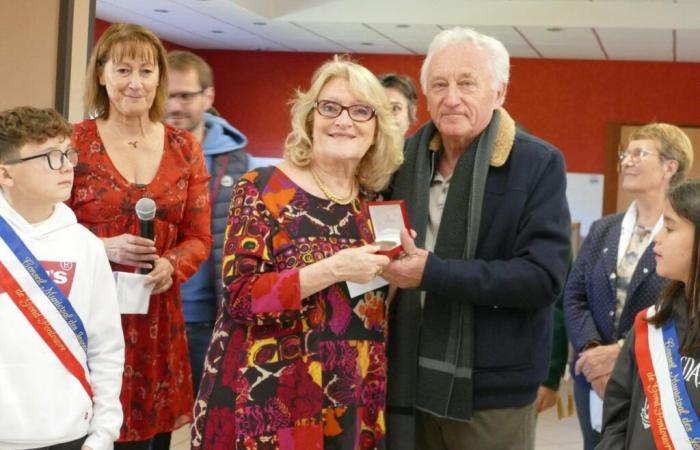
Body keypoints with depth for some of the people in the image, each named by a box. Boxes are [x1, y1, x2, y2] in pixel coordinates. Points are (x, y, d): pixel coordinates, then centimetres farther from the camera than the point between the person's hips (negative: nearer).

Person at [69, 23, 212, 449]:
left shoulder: (185, 148, 7)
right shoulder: (74, 143, -3)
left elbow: (199, 237, 9)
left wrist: (171, 266, -12)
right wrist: (105, 249, -18)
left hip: (157, 319, 3)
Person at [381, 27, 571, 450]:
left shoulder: (539, 164, -9)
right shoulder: (405, 157, 6)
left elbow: (544, 275, -18)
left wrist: (433, 273, -24)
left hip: (493, 388, -4)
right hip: (407, 379, 4)